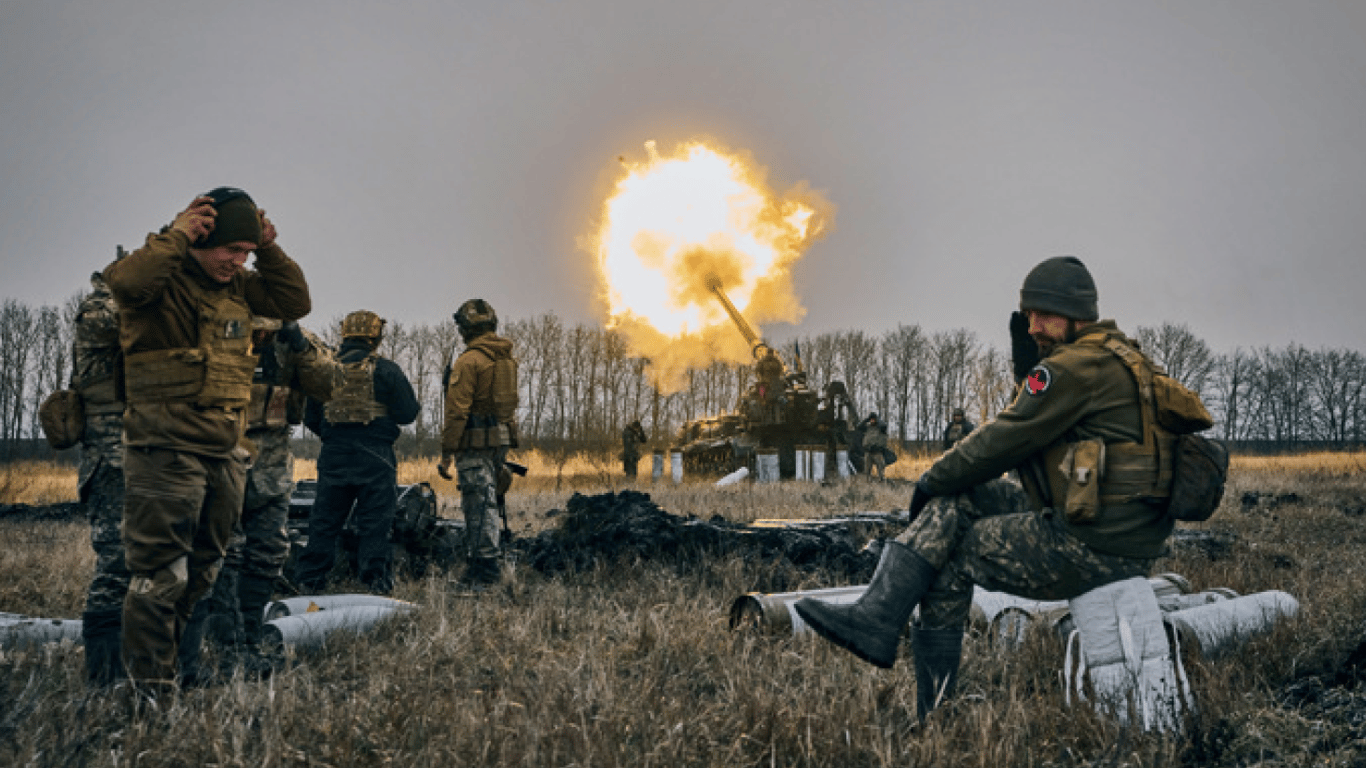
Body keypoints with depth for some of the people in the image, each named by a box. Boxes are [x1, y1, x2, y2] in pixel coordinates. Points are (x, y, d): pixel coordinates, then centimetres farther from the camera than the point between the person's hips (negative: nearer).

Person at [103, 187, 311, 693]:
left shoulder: (237, 286, 11)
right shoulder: (163, 277, -11)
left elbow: (295, 303, 14)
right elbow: (124, 282, -32)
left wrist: (268, 250, 4)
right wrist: (176, 236, -24)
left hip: (226, 450, 8)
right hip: (166, 448, -8)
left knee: (203, 570, 17)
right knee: (160, 573, -4)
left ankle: (173, 658, 32)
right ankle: (151, 684, 6)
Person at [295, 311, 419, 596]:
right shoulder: (385, 370, -5)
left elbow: (310, 417, 12)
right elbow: (408, 413, -5)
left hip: (333, 455, 4)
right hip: (375, 457, -4)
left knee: (325, 519, 10)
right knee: (375, 521, 0)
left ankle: (310, 580, 14)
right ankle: (376, 581, 0)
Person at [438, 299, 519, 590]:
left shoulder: (469, 361, -13)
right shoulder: (507, 358, 12)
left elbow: (457, 411, -16)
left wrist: (447, 453, -13)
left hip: (475, 442, -8)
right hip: (502, 438, 8)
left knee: (480, 504, -6)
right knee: (482, 503, 16)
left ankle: (485, 571, -5)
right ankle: (475, 564, 22)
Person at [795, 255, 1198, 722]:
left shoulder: (1076, 367, -15)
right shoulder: (1119, 357, 18)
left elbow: (1003, 440, -14)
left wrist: (932, 479, 2)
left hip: (1095, 550, -10)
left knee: (955, 556, 2)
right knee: (956, 497, 7)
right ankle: (874, 620, -1)